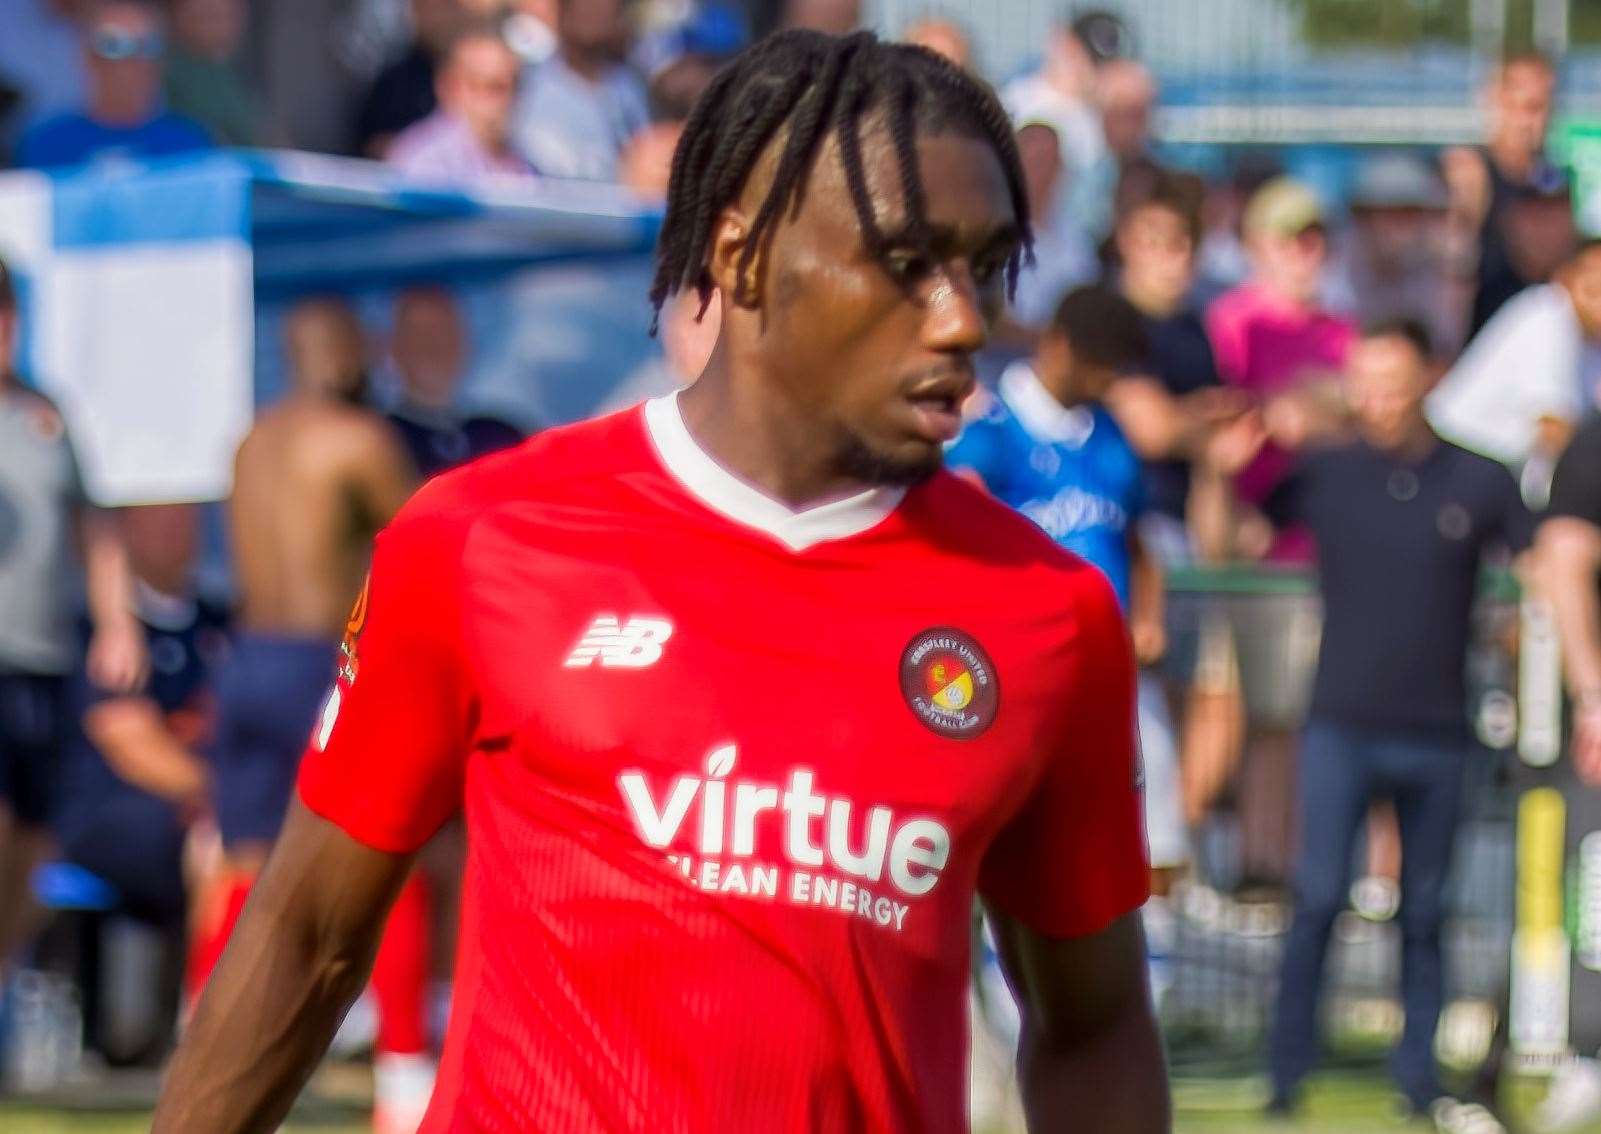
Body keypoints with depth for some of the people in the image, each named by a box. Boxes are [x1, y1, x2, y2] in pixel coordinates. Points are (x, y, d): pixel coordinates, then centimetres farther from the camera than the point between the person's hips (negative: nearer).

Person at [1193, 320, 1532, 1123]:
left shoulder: (1478, 483, 1)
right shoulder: (1327, 475, 1)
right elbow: (1218, 542, 7)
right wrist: (1220, 474, -11)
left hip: (1438, 735, 1)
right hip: (1342, 725, -1)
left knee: (1424, 912, 7)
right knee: (1320, 897, -9)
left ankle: (1418, 1078, 16)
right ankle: (1286, 1073, -1)